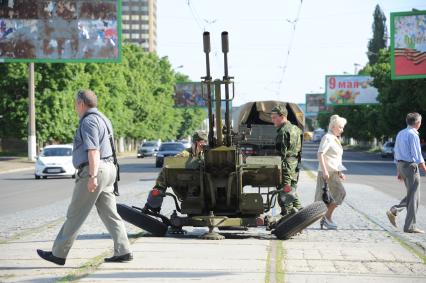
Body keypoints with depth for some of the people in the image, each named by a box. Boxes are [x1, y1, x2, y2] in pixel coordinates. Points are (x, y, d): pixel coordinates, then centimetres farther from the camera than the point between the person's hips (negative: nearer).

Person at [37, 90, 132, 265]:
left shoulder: (89, 121, -12)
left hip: (94, 171, -10)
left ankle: (58, 254, 4)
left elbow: (93, 150, -22)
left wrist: (92, 176, -27)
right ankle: (123, 252, 1)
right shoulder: (101, 119, 19)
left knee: (75, 214, -3)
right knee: (109, 213, 7)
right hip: (108, 168, 10)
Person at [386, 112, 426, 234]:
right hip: (411, 166, -9)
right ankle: (410, 226, 0)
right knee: (413, 196, -2)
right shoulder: (413, 135, -14)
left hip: (401, 165, 9)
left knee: (411, 195, 17)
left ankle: (393, 211, 4)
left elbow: (396, 154, 17)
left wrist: (399, 171, 21)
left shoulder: (400, 134, 13)